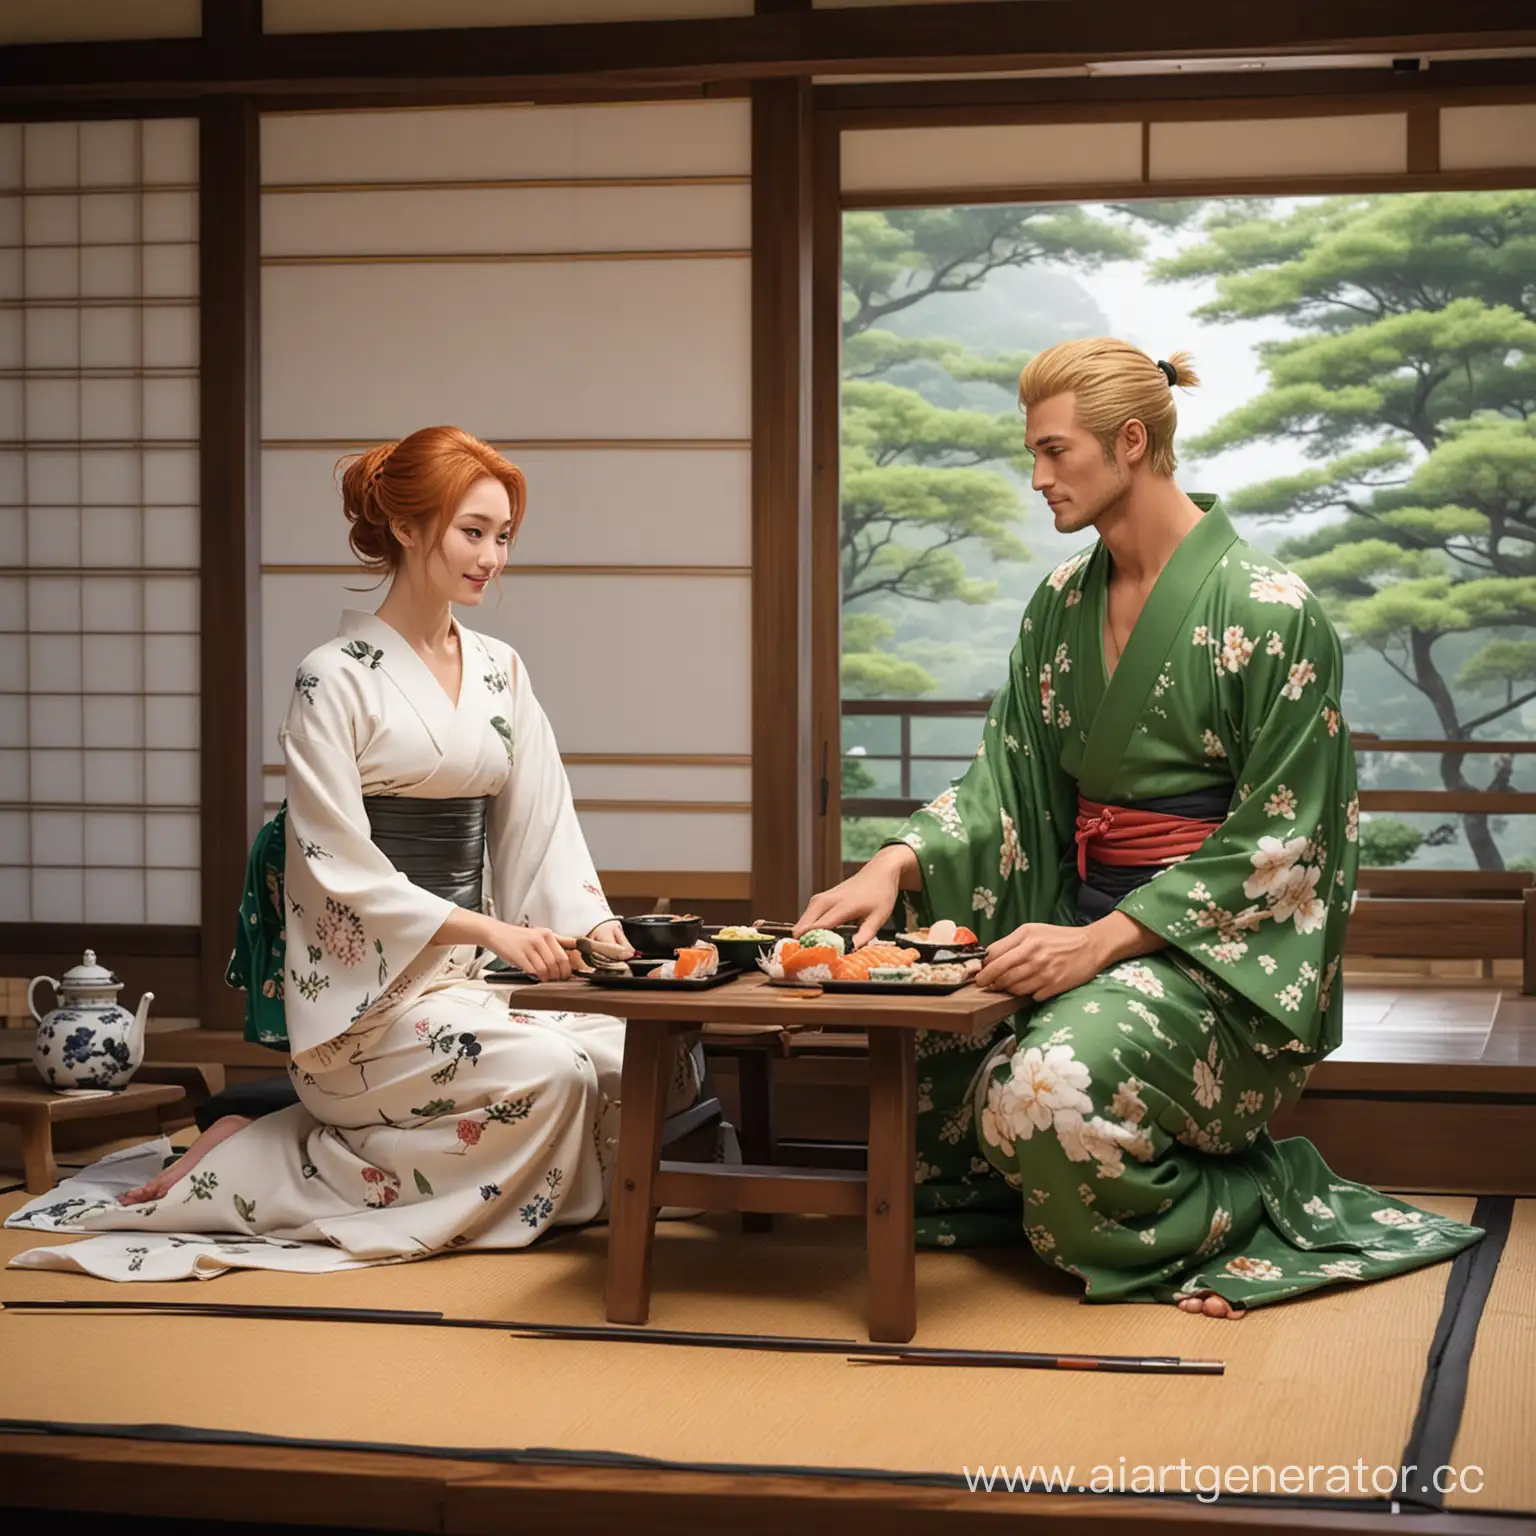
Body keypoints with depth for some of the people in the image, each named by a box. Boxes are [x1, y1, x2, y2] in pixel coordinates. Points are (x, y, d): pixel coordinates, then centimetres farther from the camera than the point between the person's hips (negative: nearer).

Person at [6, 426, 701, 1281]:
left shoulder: (500, 671, 12)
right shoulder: (337, 679, -7)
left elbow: (541, 825, 10)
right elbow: (339, 868, -13)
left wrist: (589, 922, -9)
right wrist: (488, 929, -22)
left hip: (479, 972, 7)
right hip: (368, 990, -7)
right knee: (548, 1073, -30)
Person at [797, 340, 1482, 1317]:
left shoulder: (1271, 613, -12)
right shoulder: (1062, 606, 9)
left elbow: (1278, 844, -14)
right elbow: (1004, 780, 8)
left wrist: (1107, 939, -21)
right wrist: (897, 864, -12)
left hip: (1223, 949, -7)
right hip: (1088, 922, 7)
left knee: (1048, 1093, -32)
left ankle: (1256, 1205, -4)